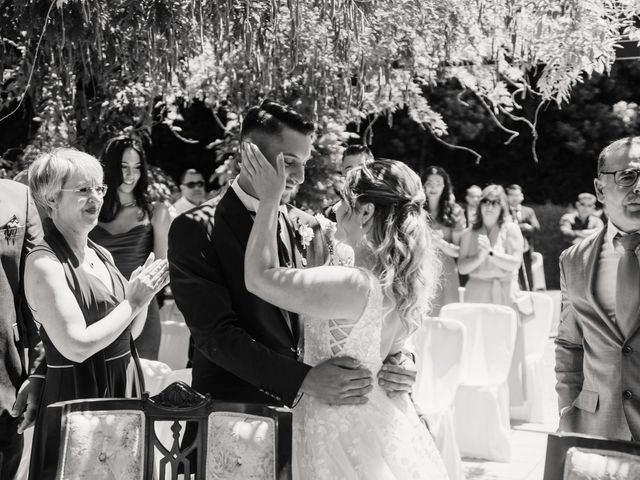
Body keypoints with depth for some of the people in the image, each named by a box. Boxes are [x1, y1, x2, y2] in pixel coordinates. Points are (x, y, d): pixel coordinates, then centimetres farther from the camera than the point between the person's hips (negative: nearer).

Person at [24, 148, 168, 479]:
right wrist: (133, 300, -17)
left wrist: (144, 293, -4)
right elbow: (77, 346, -23)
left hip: (119, 391, 8)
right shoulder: (44, 264, -16)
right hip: (75, 402, -8)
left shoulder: (101, 255, 7)